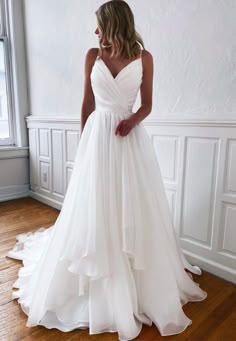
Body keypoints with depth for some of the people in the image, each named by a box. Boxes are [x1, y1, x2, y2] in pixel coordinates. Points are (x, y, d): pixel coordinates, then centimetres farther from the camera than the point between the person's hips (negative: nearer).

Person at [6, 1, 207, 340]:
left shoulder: (144, 57, 4)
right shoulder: (92, 56, 7)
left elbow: (147, 104, 5)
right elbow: (87, 102, 8)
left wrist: (133, 120, -16)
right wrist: (83, 142, 7)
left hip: (131, 137, 0)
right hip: (97, 136, 1)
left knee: (134, 209, 3)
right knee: (94, 208, 3)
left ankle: (142, 284, 26)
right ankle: (98, 287, 26)